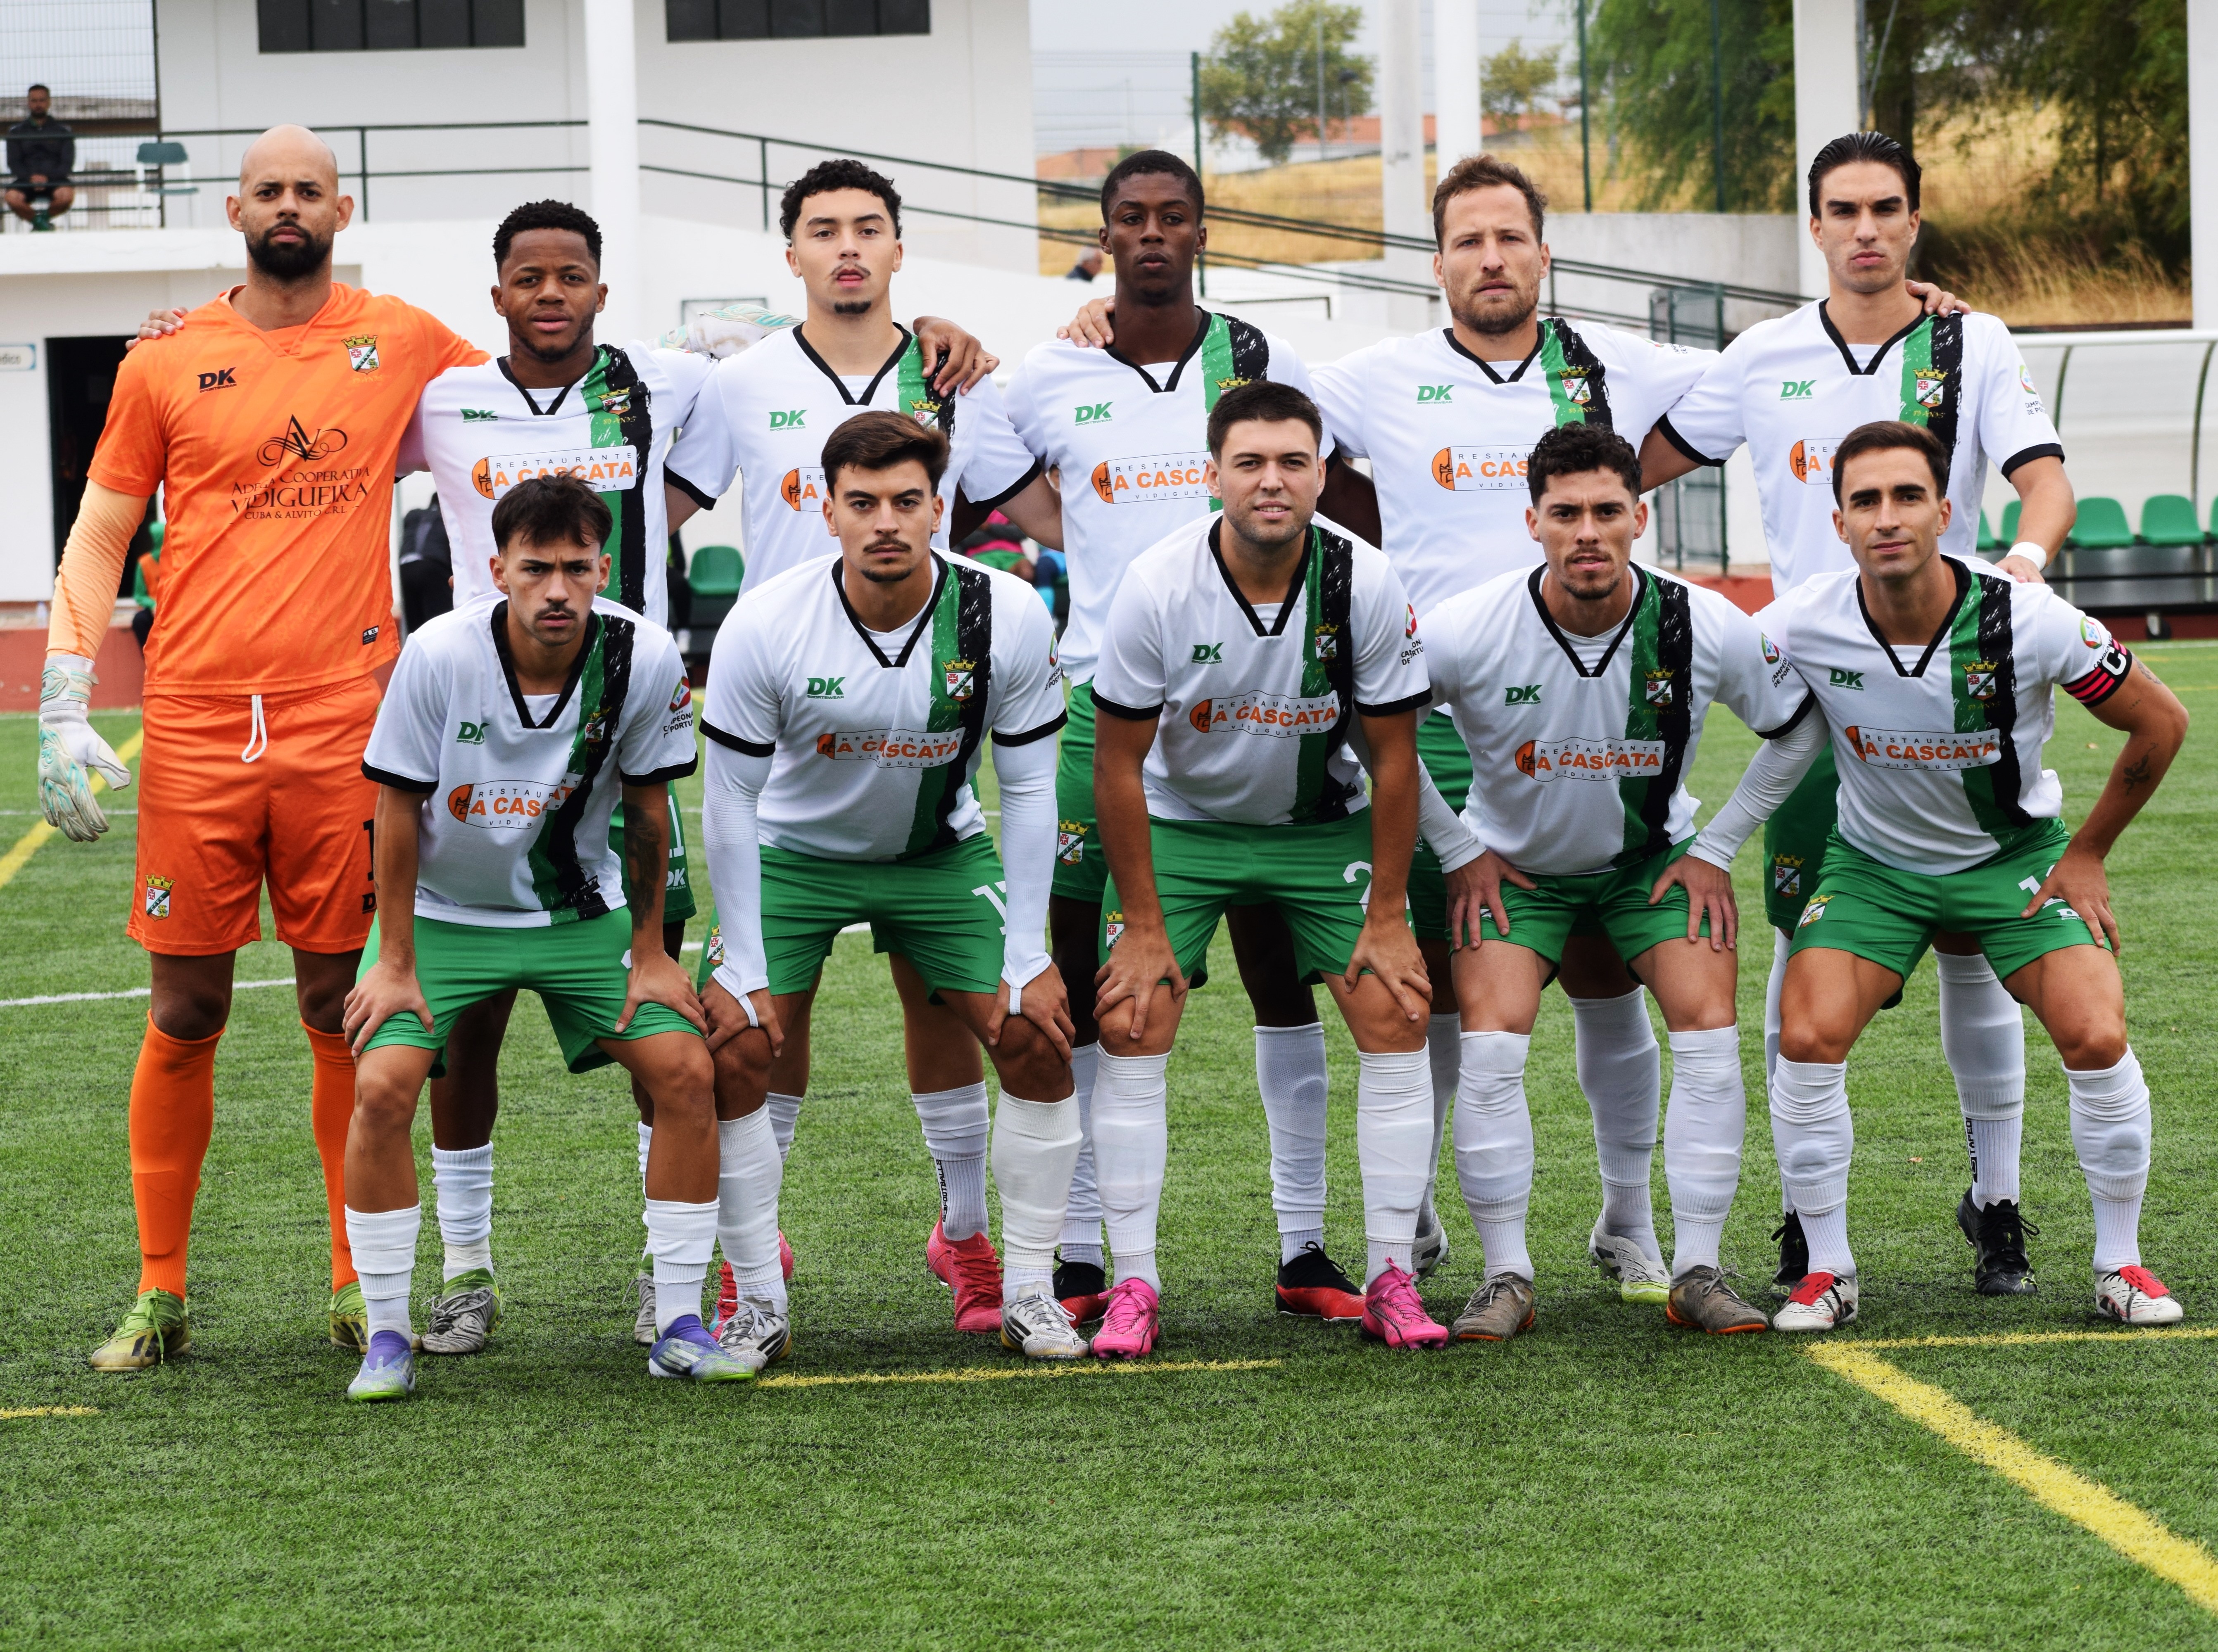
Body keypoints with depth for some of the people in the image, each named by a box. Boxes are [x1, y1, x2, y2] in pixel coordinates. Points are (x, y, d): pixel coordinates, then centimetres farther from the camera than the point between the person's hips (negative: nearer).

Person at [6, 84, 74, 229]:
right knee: (13, 198, -35)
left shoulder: (62, 131, 12)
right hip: (26, 181, 0)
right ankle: (37, 221, -2)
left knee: (66, 195, -36)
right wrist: (30, 178, -15)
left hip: (54, 180, 0)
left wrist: (47, 177, -14)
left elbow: (67, 162, 4)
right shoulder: (16, 132, 14)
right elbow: (14, 163, 5)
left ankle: (45, 217, 0)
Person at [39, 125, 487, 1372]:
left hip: (344, 730, 0)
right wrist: (66, 707, -1)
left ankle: (360, 1282, 13)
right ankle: (161, 1293, 11)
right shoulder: (167, 365, 6)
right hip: (194, 733, 0)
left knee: (344, 1010, 3)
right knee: (186, 1014, 2)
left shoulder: (403, 344, 7)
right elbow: (101, 537, 8)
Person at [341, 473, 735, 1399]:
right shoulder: (440, 655, -25)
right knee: (382, 1085, -20)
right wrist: (396, 964, -12)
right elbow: (398, 810, -14)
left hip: (579, 911, 2)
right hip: (445, 911, -2)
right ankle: (387, 1338, -6)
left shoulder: (645, 659, -19)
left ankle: (679, 1326, 3)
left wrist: (649, 952, 0)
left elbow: (647, 808, -4)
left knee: (687, 1071, -10)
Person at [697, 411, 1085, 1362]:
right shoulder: (764, 628, -26)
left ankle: (1028, 1292, 4)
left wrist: (1025, 961, -13)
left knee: (1037, 1036, -10)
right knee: (733, 1049, -15)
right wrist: (746, 971, -16)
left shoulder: (1008, 617, -22)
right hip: (796, 851, -1)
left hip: (942, 852, 1)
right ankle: (757, 1301, -1)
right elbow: (731, 801, -15)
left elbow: (1028, 790, -11)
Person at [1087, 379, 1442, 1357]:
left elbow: (1394, 758, -9)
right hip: (1179, 820, -1)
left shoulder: (1367, 586, -20)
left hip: (1324, 825, 1)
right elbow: (1119, 763, -14)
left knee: (1396, 1015, -10)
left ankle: (1391, 1278, -1)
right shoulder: (1158, 587, -23)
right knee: (1130, 1023, -14)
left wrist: (1386, 919, -9)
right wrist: (1143, 927, -14)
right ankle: (1134, 1284, -5)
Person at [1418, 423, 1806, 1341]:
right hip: (1513, 862, -1)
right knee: (1491, 1041, -19)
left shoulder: (1707, 628, -20)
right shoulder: (1465, 632, -25)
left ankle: (1696, 1272, -6)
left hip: (1654, 856, 1)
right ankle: (1506, 1277, -7)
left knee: (1709, 1029, -17)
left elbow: (1796, 726, -1)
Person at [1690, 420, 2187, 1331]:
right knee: (1808, 1039, -19)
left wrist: (2087, 854, -4)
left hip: (2015, 855, -1)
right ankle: (1828, 1270, -1)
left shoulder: (2028, 620, -26)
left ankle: (2120, 1262, 2)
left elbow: (2159, 723, -10)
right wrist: (1705, 849, -9)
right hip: (1875, 864, 1)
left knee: (2096, 1039, -19)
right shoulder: (1799, 625, -23)